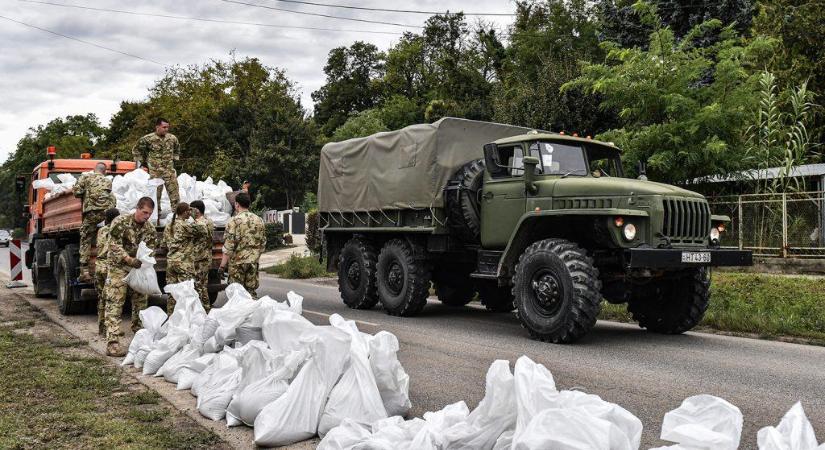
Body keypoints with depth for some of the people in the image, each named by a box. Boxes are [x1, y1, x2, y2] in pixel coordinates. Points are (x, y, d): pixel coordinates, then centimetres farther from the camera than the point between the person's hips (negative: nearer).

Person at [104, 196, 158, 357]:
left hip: (138, 270, 6)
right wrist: (129, 259, -29)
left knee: (140, 303, 10)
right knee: (114, 304, -9)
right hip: (119, 268, -5)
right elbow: (114, 245, -16)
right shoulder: (120, 222, -12)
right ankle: (112, 342, -12)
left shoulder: (150, 229, 4)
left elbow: (151, 249, 6)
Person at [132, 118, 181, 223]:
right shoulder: (147, 139, -6)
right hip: (155, 172, -2)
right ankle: (156, 218, 12)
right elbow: (136, 150, 7)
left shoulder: (172, 138, 4)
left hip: (170, 171, 2)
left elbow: (177, 149, 25)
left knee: (175, 194, -4)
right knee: (155, 196, 4)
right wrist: (143, 162, 5)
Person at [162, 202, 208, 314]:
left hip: (170, 262, 8)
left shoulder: (168, 226, 12)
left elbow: (165, 244, 17)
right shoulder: (186, 225, -13)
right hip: (184, 263, -8)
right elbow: (202, 229, -14)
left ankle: (170, 316, 15)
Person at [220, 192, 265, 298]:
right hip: (253, 261, 5)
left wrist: (223, 264, -10)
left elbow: (228, 245, -13)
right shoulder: (259, 220, 7)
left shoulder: (234, 220, -10)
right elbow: (263, 242, 12)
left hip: (238, 261, -5)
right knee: (251, 291, 11)